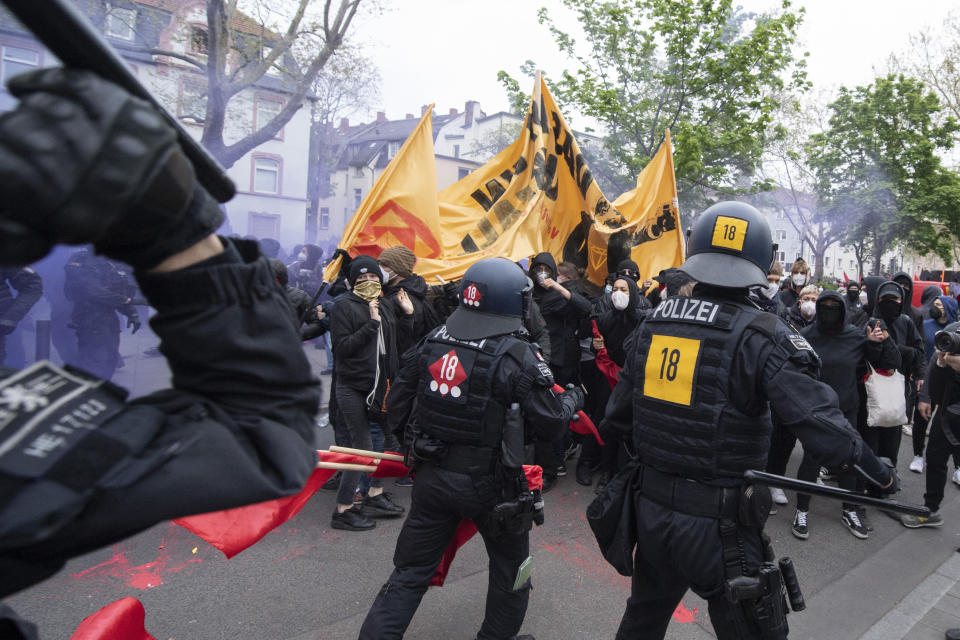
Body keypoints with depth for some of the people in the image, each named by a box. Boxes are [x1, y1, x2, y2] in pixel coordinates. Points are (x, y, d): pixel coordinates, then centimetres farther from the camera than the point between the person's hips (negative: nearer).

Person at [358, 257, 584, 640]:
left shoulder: (430, 343, -3)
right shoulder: (517, 357, -17)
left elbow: (396, 408, 2)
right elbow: (550, 425, -13)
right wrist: (573, 399, 7)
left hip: (432, 478, 4)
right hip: (490, 486, -3)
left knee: (410, 572, 16)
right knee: (510, 566, 23)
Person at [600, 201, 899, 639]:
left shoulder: (653, 323, -2)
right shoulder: (760, 336, -17)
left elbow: (617, 418, 6)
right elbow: (822, 427, -23)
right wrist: (881, 475, -5)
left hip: (651, 509, 5)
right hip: (719, 525, -5)